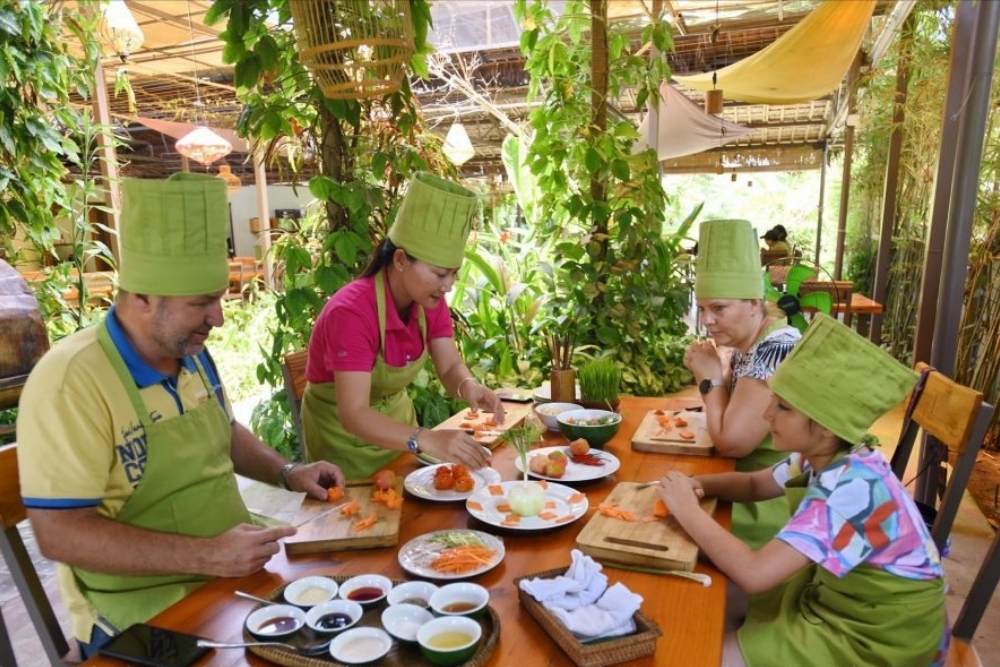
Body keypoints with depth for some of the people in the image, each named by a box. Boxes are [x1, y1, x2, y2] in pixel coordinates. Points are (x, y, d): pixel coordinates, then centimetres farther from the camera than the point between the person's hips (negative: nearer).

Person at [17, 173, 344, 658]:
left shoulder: (192, 352, 3)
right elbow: (59, 533, -22)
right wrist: (208, 556, -25)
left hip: (235, 579, 7)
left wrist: (286, 473, 4)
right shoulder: (70, 381, -20)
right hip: (147, 622, -7)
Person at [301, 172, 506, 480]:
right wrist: (427, 440, -52)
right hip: (343, 431, -6)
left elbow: (450, 367, -12)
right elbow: (353, 415, -39)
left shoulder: (430, 301, -13)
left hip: (396, 417, 6)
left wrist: (468, 386, -35)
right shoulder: (352, 312, -34)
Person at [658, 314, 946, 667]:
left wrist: (687, 511, -27)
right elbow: (755, 484, 10)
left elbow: (754, 573, -40)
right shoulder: (826, 457, -7)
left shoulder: (852, 489, -34)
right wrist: (699, 484, -11)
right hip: (841, 598, 8)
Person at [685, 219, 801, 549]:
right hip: (760, 484, 8)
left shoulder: (775, 350, -24)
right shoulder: (747, 344, 4)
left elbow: (729, 442, -25)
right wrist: (707, 372, -5)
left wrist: (710, 377, -14)